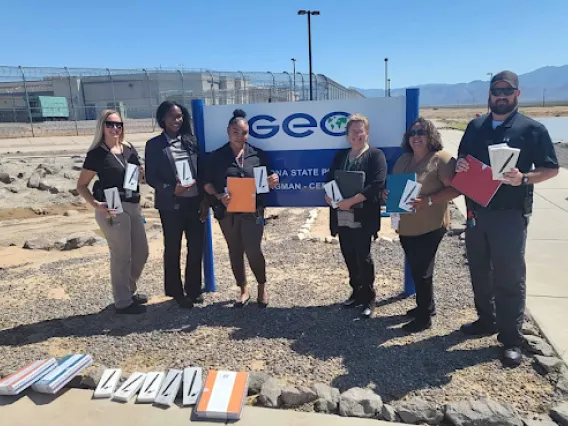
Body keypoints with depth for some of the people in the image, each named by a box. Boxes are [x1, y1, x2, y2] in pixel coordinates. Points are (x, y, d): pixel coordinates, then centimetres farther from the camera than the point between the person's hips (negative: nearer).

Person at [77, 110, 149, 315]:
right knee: (121, 256, 2)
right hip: (112, 209, -7)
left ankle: (128, 291, 35)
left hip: (133, 206, 7)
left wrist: (141, 174, -3)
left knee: (141, 252, 15)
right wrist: (97, 205, -21)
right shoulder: (97, 153, -8)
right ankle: (123, 302, 18)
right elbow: (81, 185, -6)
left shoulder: (129, 149, 9)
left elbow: (139, 176, 21)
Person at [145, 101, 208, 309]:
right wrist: (171, 189, -20)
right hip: (171, 204, -3)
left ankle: (193, 289, 28)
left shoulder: (191, 140, 6)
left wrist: (205, 199, -1)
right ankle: (176, 292, 25)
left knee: (196, 247, 10)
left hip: (195, 202, 3)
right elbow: (150, 177, -4)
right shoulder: (154, 144, -3)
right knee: (173, 249, 9)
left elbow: (201, 171, 6)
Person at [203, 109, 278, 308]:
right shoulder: (217, 156, 1)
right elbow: (207, 183, 1)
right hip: (227, 212, 1)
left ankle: (262, 286, 20)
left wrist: (272, 181, -14)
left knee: (253, 251, -6)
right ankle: (244, 290, 28)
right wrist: (219, 196, -17)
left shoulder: (258, 155, 3)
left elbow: (265, 181, 9)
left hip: (252, 211, -1)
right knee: (235, 252, 11)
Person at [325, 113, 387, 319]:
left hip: (363, 217, -5)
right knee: (349, 258, 13)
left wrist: (351, 201, -22)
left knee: (363, 258, 1)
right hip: (341, 216, 5)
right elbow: (329, 179, 13)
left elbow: (377, 185, -15)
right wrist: (329, 196, -9)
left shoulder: (376, 155, -3)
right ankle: (356, 292, 30)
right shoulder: (340, 155, 16)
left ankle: (369, 298, 17)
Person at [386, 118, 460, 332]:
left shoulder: (441, 159, -12)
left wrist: (429, 200, -27)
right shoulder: (403, 160, 11)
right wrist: (387, 193, -3)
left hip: (430, 226, -7)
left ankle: (424, 317, 15)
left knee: (422, 270, -1)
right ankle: (427, 306, 36)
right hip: (406, 226, 7)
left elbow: (455, 189, -16)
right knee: (416, 268, 18)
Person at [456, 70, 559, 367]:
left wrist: (523, 178, -24)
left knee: (509, 277, 0)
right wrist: (459, 166, -7)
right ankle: (486, 320, 33)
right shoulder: (475, 126, 11)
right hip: (476, 210, 5)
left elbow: (551, 169, -4)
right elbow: (462, 160, 18)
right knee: (479, 270, 15)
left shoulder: (532, 129, -4)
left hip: (510, 213, -5)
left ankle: (511, 339, 12)